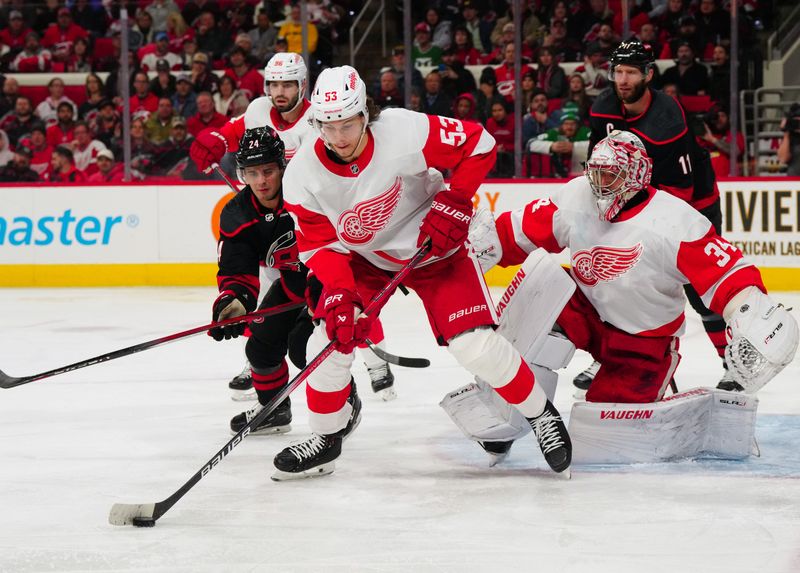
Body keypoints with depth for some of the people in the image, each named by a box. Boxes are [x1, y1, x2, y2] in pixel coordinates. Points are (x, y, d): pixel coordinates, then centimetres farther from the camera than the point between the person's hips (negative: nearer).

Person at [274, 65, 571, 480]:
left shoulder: (405, 132, -31)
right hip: (363, 258, 3)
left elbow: (478, 145, -18)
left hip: (434, 248, -3)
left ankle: (539, 413, 11)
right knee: (330, 340, -9)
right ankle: (326, 437, 16)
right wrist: (339, 295, -28)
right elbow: (319, 244, -13)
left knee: (476, 345, -13)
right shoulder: (303, 175, -20)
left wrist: (454, 203, -24)